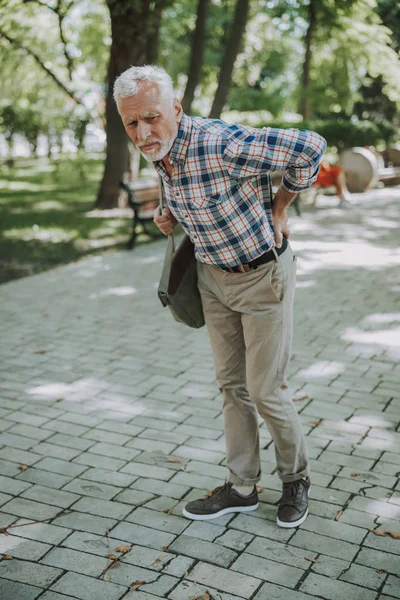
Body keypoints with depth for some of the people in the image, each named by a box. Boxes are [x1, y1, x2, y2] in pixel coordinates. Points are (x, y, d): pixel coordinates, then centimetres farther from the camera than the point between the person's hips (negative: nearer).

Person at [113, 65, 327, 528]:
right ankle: (242, 487, 27)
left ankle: (295, 480, 26)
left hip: (262, 276, -7)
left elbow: (310, 147, -26)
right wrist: (173, 216, -2)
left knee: (266, 391, 0)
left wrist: (279, 208, -13)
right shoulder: (159, 151, -4)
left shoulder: (219, 144, -30)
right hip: (213, 276, 7)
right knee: (231, 385, 13)